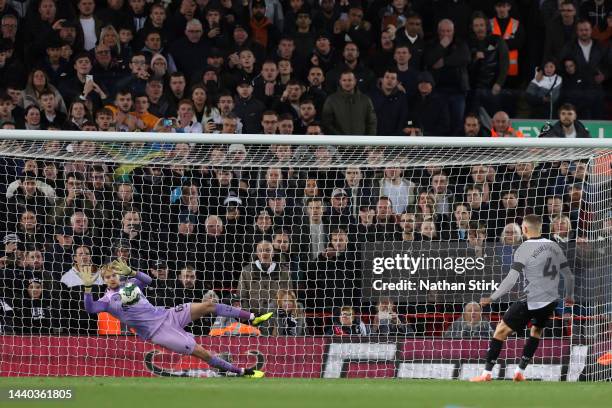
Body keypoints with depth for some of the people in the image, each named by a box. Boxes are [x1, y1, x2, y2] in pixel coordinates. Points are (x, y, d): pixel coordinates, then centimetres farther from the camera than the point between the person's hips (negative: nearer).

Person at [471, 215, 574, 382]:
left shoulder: (524, 249, -11)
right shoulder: (554, 247, 6)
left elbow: (511, 279, -18)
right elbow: (568, 275, 13)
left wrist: (492, 298, -14)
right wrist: (569, 296, 31)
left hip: (530, 301, -6)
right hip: (550, 302, 6)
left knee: (501, 331, 4)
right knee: (536, 331, 29)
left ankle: (487, 373, 2)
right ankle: (520, 371, 28)